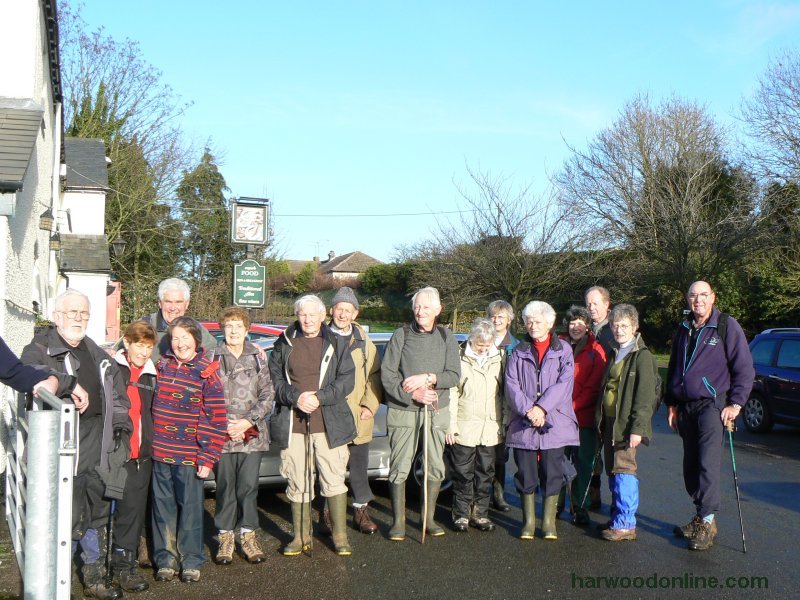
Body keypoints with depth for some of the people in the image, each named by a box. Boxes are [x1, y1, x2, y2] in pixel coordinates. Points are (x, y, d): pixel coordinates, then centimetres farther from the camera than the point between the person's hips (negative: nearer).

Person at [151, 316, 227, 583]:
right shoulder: (162, 366, 8)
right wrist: (151, 445, 10)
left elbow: (216, 420, -7)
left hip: (190, 455, -4)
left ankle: (191, 560, 18)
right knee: (163, 506, 10)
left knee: (190, 507, 5)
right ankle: (165, 558, 23)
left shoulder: (206, 373, -6)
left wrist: (207, 459, -11)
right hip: (160, 452, 4)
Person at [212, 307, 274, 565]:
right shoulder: (213, 359, 2)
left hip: (252, 434, 1)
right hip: (221, 435, -1)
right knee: (225, 486, 4)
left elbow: (268, 395, 5)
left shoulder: (257, 358, 8)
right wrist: (222, 425, -10)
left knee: (249, 485, 3)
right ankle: (225, 536, 16)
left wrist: (249, 421, -8)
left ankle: (248, 535, 16)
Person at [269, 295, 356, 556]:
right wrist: (296, 397, -12)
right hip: (292, 424, 1)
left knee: (334, 480, -1)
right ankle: (301, 536, 18)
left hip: (328, 424, -1)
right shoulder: (284, 344, 9)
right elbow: (275, 379, 5)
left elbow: (347, 379, -1)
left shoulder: (337, 344, 6)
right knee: (297, 483, 7)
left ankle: (340, 536, 10)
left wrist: (319, 397, -13)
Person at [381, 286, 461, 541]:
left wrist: (427, 378, -16)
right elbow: (387, 375, -6)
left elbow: (454, 375, -1)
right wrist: (412, 394, -17)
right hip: (402, 412, -2)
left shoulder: (446, 337, 6)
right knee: (399, 468, 0)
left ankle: (429, 518, 22)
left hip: (436, 412, 2)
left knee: (435, 467, 8)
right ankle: (399, 521, 11)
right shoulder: (401, 335, -1)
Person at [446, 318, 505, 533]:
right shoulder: (460, 358, -4)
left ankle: (480, 513, 19)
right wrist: (451, 425, -7)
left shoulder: (500, 357, 7)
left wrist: (504, 422, 9)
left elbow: (505, 392, 13)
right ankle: (462, 514, 14)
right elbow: (451, 393, -3)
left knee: (485, 473, 9)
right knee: (463, 473, 4)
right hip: (465, 427, -3)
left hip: (490, 427, 3)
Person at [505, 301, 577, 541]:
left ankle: (549, 522, 13)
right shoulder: (518, 352, 10)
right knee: (526, 475, 4)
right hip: (523, 424, 1)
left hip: (554, 423, -1)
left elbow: (564, 383, -6)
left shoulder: (563, 350, 6)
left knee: (552, 474, 1)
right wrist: (528, 410, -16)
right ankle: (529, 521, 15)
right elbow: (511, 385, -1)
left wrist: (542, 408, -16)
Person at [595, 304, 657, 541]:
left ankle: (625, 524, -1)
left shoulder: (642, 356, -11)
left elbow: (645, 397, -16)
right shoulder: (614, 354, 15)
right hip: (609, 422, 8)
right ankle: (617, 516, 24)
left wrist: (637, 429, -21)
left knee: (624, 470, -7)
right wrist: (599, 419, 16)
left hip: (626, 425, -8)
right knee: (612, 471, 13)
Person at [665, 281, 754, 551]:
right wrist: (671, 404, 18)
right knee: (690, 465, 9)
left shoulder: (727, 326, -4)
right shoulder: (683, 330, 15)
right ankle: (700, 517, 20)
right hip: (685, 406, 6)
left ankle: (707, 523, -8)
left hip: (712, 404, -6)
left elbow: (744, 368, -5)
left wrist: (735, 404, -10)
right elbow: (673, 368, 23)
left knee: (708, 464, -12)